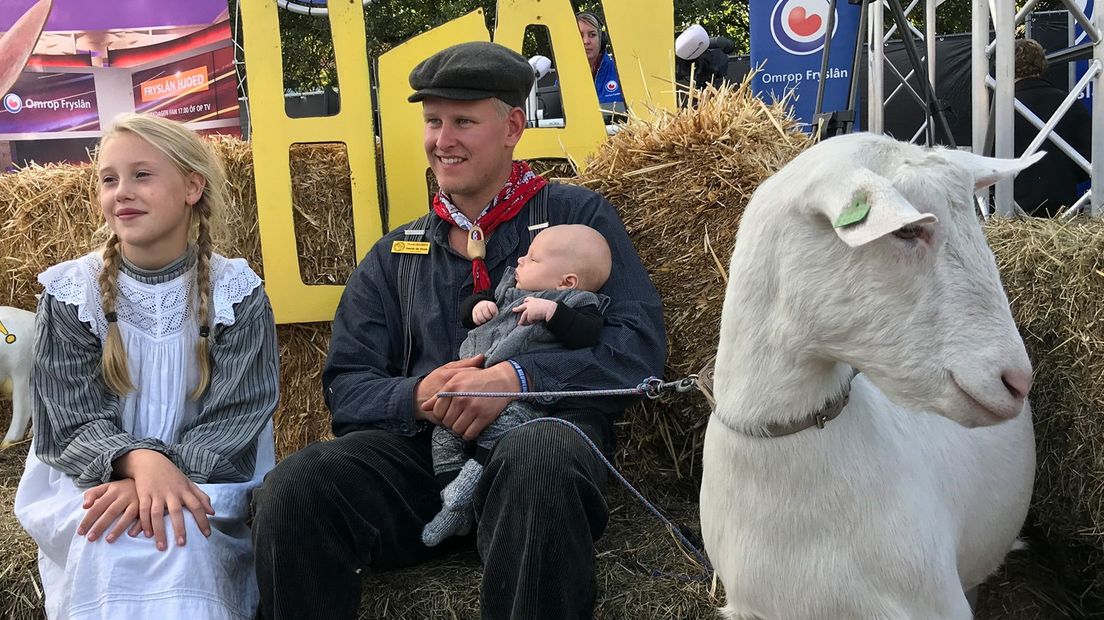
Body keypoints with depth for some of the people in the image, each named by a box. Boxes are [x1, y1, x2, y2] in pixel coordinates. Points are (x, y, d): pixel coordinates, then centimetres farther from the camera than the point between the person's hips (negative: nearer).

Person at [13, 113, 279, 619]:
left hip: (204, 486, -1)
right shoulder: (69, 294, 0)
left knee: (180, 537, -33)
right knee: (107, 541, -32)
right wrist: (139, 461, -29)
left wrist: (167, 474, -28)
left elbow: (231, 426, -9)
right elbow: (71, 424, -7)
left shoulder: (236, 293, -3)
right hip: (88, 487, 1)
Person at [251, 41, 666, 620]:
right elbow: (345, 389, 14)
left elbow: (639, 344, -2)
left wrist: (517, 377, -17)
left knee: (536, 458, -39)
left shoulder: (578, 217, 11)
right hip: (421, 445, 3)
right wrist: (418, 396, -9)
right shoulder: (393, 257, 22)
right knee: (294, 486, -27)